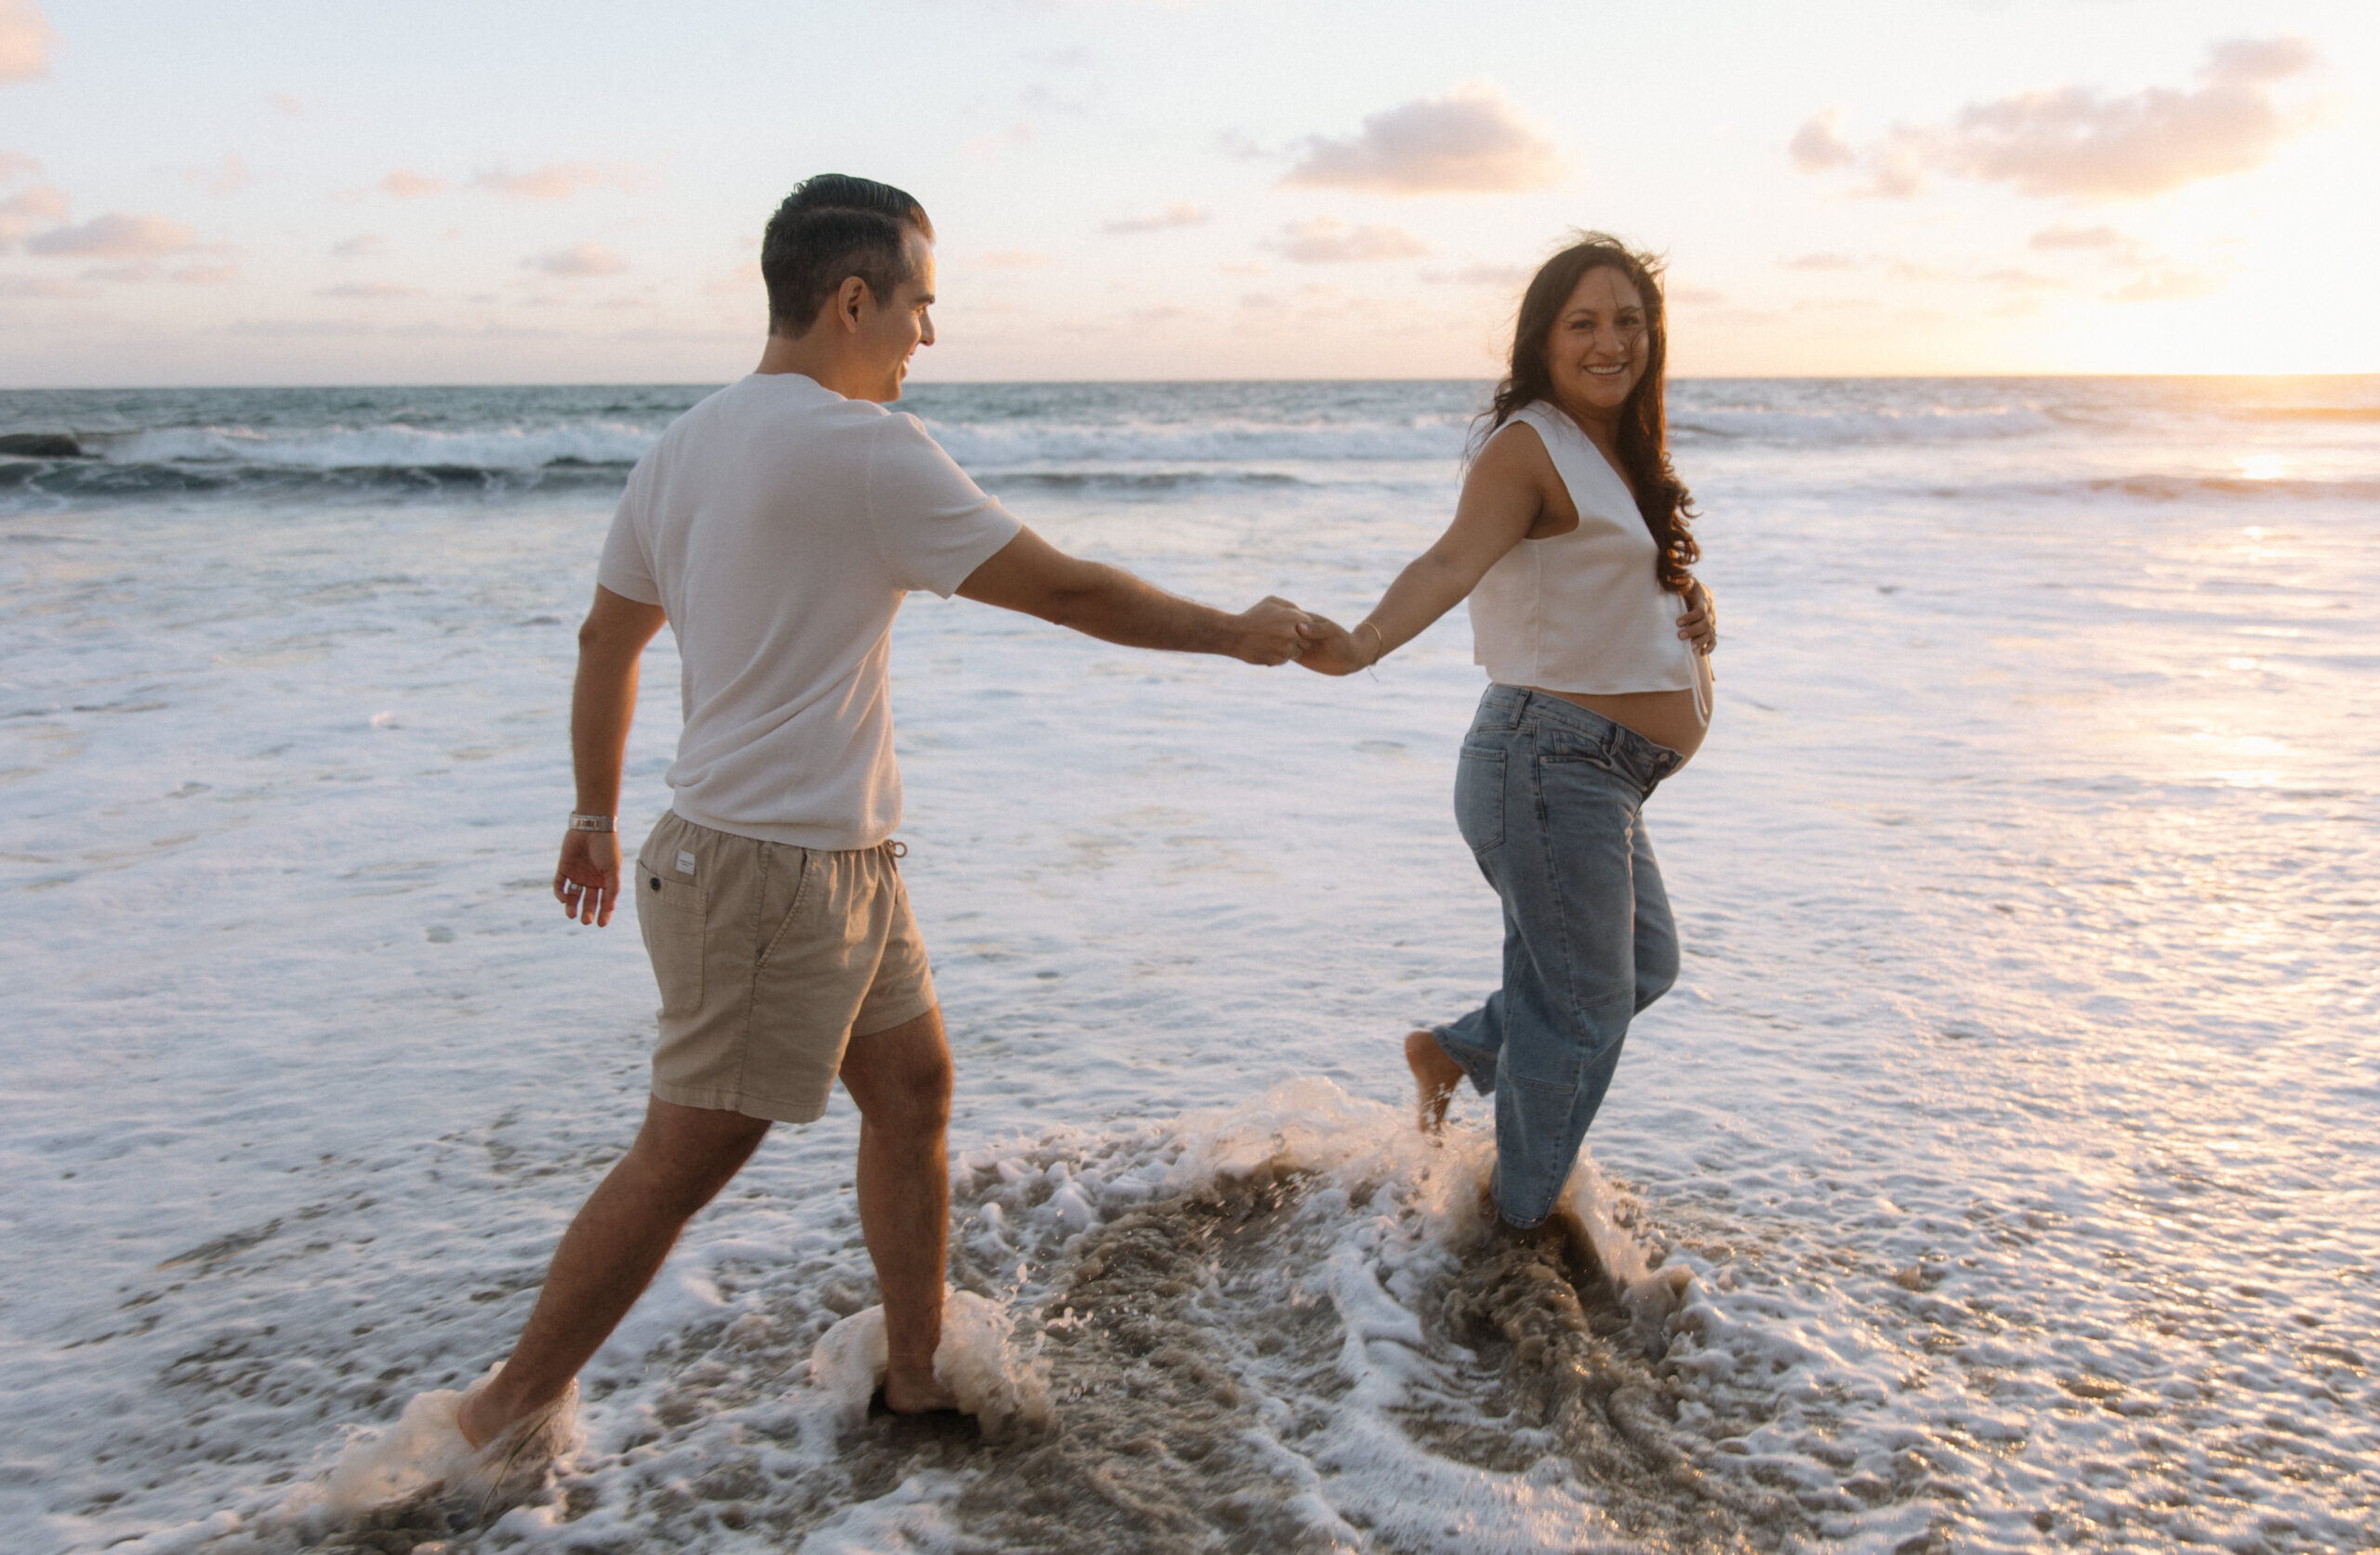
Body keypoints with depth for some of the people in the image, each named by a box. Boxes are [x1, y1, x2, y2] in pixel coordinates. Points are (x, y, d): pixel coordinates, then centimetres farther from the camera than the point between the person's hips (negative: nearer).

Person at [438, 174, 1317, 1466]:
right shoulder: (862, 448, -17)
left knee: (913, 1089, 17)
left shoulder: (685, 444, 10)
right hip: (775, 871, -10)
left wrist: (596, 812, 26)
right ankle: (506, 1421, 18)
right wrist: (1237, 632, -1)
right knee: (686, 1157, 2)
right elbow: (1065, 590, -14)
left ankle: (919, 1372, 30)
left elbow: (605, 640, 17)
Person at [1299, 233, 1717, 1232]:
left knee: (1644, 964, 24)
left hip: (1602, 775, 9)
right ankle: (1523, 1221, 23)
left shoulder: (1619, 455, 13)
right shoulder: (1529, 447, -15)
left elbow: (1649, 583, 26)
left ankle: (1458, 1052, 35)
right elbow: (1454, 559, -31)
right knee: (1583, 1007, 3)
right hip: (1551, 762, -9)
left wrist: (1690, 600, 3)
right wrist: (1362, 643, -50)